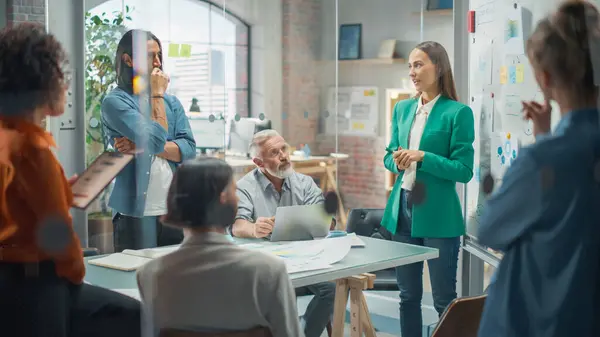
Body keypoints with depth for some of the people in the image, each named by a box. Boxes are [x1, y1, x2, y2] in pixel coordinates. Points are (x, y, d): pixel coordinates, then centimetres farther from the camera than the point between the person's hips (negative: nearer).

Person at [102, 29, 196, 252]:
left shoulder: (172, 102, 13)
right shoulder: (115, 102, -6)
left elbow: (189, 149, 0)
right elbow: (157, 140, -17)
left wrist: (144, 145, -12)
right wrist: (157, 95, -6)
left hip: (175, 211, 5)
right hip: (136, 213, -5)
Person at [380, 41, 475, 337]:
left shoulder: (458, 112, -9)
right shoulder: (402, 108, 9)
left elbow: (464, 170, -11)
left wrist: (423, 157, -21)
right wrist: (396, 161, -6)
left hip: (438, 215, -5)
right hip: (402, 210, 6)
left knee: (444, 300, 4)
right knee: (408, 296, 14)